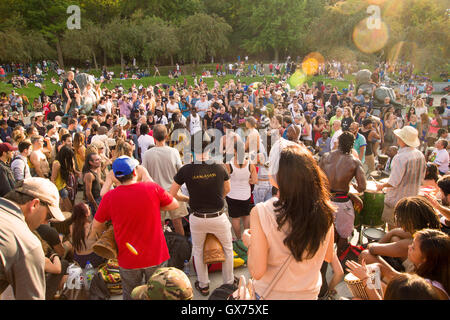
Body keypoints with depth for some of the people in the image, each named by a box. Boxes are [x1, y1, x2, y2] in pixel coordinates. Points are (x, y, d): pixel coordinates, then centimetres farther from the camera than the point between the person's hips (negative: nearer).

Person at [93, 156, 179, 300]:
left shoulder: (109, 197, -12)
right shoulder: (152, 188, -15)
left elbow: (96, 227, 1)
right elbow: (174, 205, 0)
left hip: (128, 259, 1)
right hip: (155, 256, 0)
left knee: (130, 296, 21)